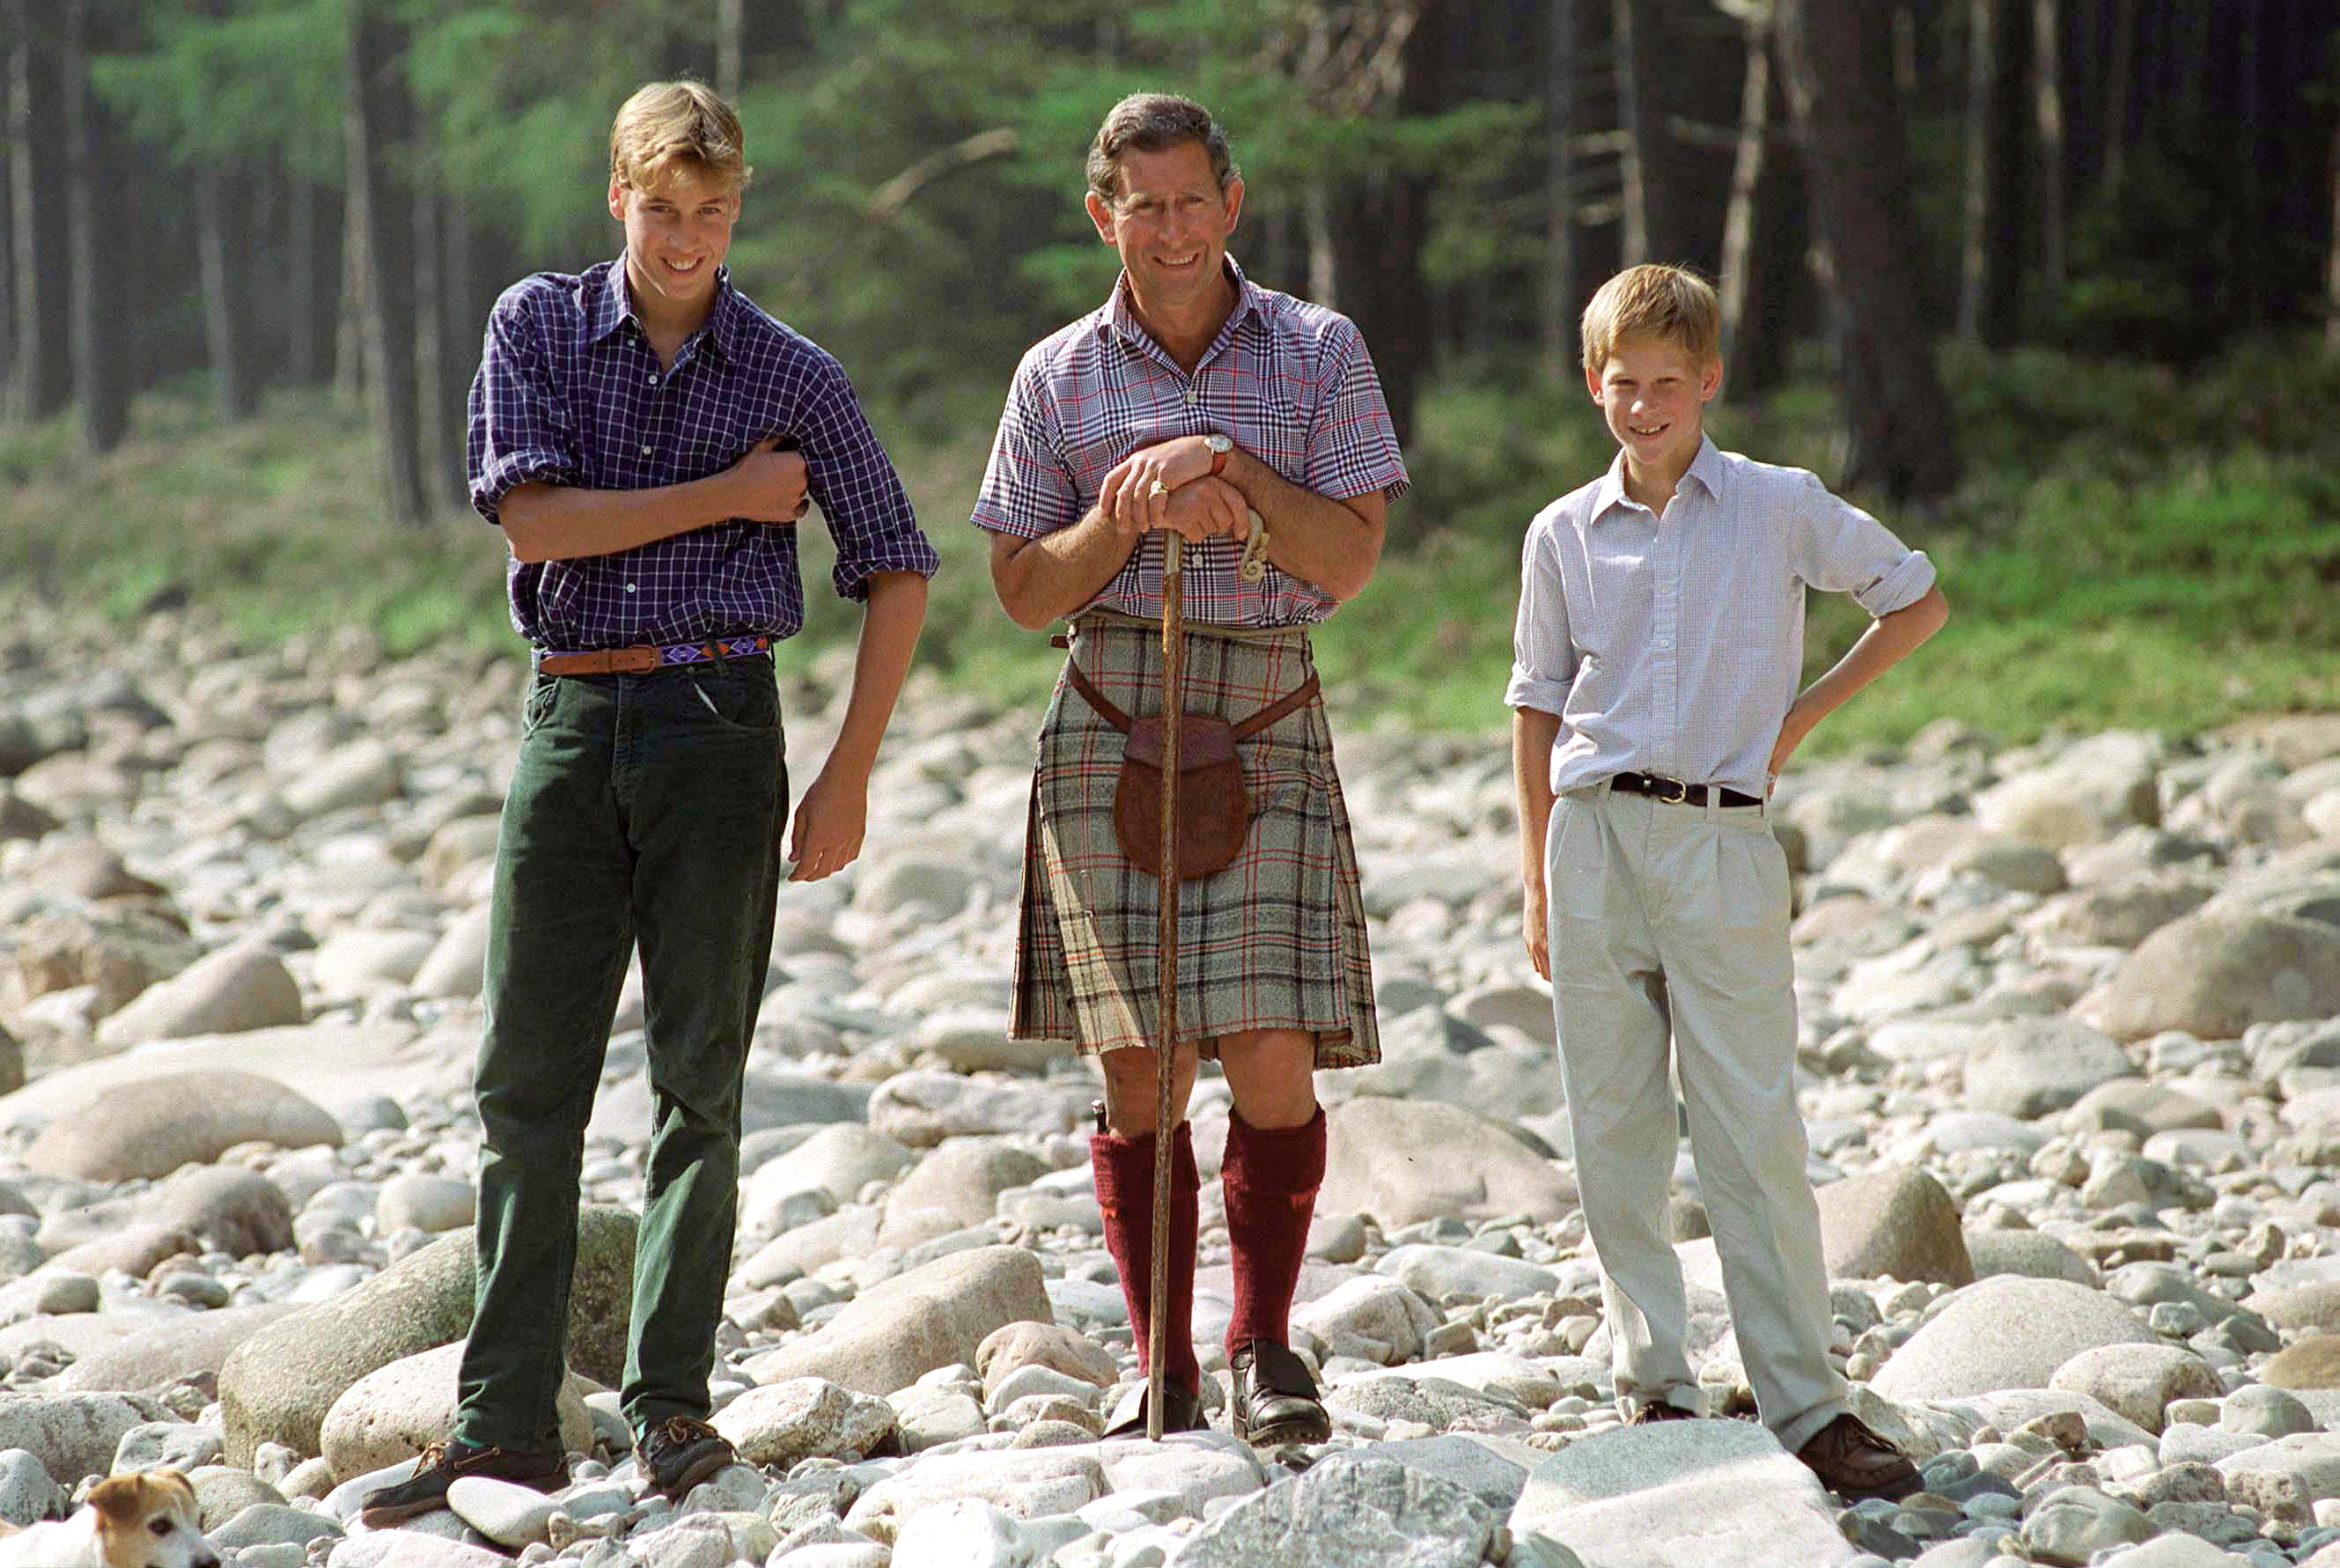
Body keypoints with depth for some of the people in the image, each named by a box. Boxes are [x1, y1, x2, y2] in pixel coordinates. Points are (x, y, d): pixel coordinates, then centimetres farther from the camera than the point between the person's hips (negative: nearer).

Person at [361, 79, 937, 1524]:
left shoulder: (794, 376, 2)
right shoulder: (538, 326, 3)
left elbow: (896, 568, 6)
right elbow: (535, 520, -9)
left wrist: (852, 776, 0)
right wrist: (730, 498, -9)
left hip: (716, 724, -1)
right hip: (571, 716, 1)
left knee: (701, 1071, 0)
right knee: (529, 1075, 0)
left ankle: (670, 1403, 6)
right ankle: (507, 1422, 2)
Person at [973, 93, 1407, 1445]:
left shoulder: (1319, 353, 6)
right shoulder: (1060, 375, 9)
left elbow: (1352, 561, 0)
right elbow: (1025, 589, 8)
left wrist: (1238, 477, -13)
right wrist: (1126, 513, -8)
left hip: (1268, 724, -1)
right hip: (1113, 718, 1)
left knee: (1274, 1053, -11)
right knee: (1138, 1065, -2)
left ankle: (1266, 1346, 2)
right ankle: (1163, 1369, 6)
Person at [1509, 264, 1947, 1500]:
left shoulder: (1781, 508, 3)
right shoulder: (1562, 536, 9)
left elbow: (1918, 601, 14)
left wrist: (1803, 714, 6)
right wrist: (1537, 883, 12)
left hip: (1723, 842, -3)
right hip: (1595, 838, 3)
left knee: (1754, 1135, -6)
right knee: (1614, 1134, 3)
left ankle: (1807, 1408, -4)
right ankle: (1652, 1387, 11)